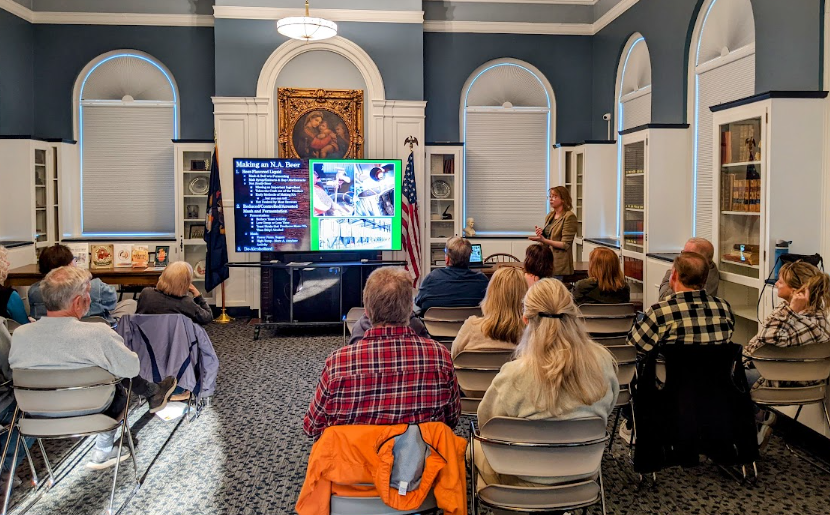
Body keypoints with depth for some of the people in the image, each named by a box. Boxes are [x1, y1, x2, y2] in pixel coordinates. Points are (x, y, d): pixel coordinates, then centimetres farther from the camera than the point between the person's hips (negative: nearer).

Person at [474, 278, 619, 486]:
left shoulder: (514, 375, -29)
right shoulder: (603, 360, -16)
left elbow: (484, 421, -10)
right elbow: (608, 409, 4)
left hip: (527, 481, -4)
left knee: (478, 446, 25)